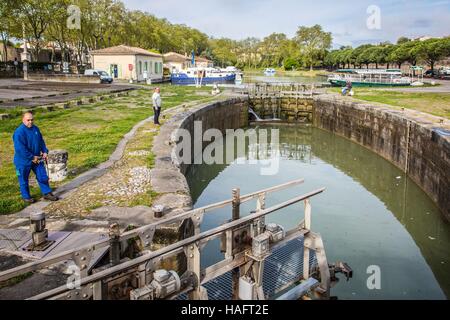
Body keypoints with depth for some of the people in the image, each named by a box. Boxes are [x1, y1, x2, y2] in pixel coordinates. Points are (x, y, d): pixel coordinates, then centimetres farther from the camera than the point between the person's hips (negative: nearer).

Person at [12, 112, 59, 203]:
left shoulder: (35, 129, 2)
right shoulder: (19, 132, -21)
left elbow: (41, 141, 13)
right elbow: (20, 149, -25)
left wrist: (45, 152, -1)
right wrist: (32, 157, -21)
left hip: (37, 159, 6)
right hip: (23, 161, -6)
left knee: (43, 177, 10)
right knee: (24, 180, 11)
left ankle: (47, 193, 22)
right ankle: (26, 196, 27)